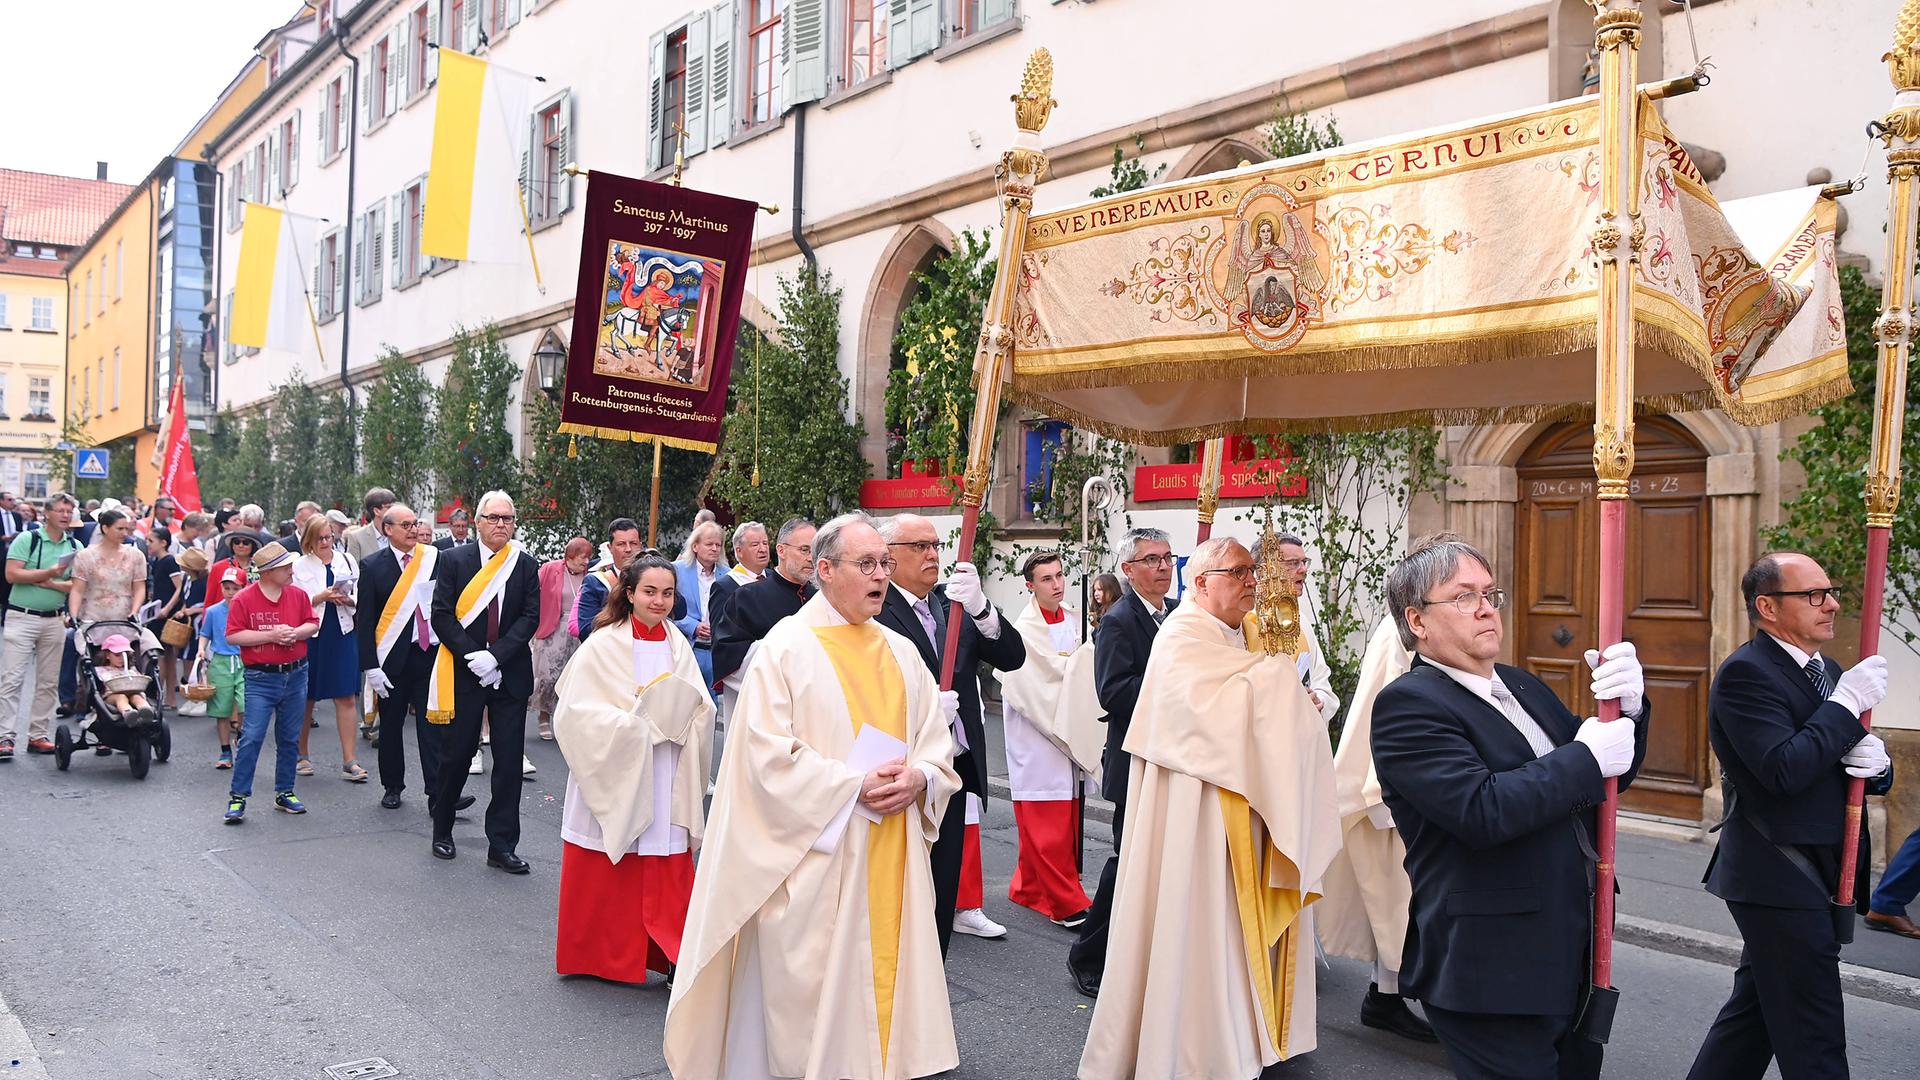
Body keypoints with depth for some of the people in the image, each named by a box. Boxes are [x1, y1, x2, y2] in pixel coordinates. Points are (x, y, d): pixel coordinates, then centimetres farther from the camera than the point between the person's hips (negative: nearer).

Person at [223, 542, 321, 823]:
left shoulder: (298, 595, 4)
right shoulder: (244, 599, -8)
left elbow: (313, 624, 10)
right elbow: (233, 635, -11)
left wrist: (296, 632, -11)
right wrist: (271, 635, -17)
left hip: (295, 675, 4)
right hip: (260, 678, -4)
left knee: (290, 739, 11)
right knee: (251, 737, -8)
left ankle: (284, 793, 22)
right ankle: (238, 796, 1)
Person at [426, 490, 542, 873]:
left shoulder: (526, 565, 4)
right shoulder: (454, 559, 0)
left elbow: (531, 617, -3)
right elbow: (441, 616, -5)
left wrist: (495, 656, -14)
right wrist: (473, 657, -13)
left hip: (510, 675, 1)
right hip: (465, 672, -1)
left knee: (510, 759, 1)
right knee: (457, 754, 7)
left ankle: (502, 846, 8)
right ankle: (442, 831, 27)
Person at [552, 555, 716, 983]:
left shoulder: (679, 647, 7)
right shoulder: (603, 646, -6)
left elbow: (703, 710, 6)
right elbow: (576, 712, -12)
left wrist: (677, 713, -15)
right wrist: (635, 720, -20)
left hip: (665, 782, 3)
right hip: (614, 778, -3)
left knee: (670, 877, 2)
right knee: (605, 878, 5)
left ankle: (671, 956, 11)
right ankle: (598, 955, 22)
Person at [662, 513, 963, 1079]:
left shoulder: (901, 653, 11)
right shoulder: (786, 646, -5)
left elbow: (937, 742, 11)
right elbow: (768, 754, -12)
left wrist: (918, 779, -10)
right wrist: (854, 786, -17)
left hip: (893, 860, 5)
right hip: (814, 859, -5)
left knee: (885, 978, 9)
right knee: (808, 990, 1)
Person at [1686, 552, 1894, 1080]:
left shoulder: (1828, 673, 13)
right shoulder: (1745, 673, -15)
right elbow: (1785, 770, -26)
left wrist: (1877, 763, -6)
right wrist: (1848, 703, -19)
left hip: (1818, 879, 9)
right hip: (1781, 879, -9)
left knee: (1755, 1010, 18)